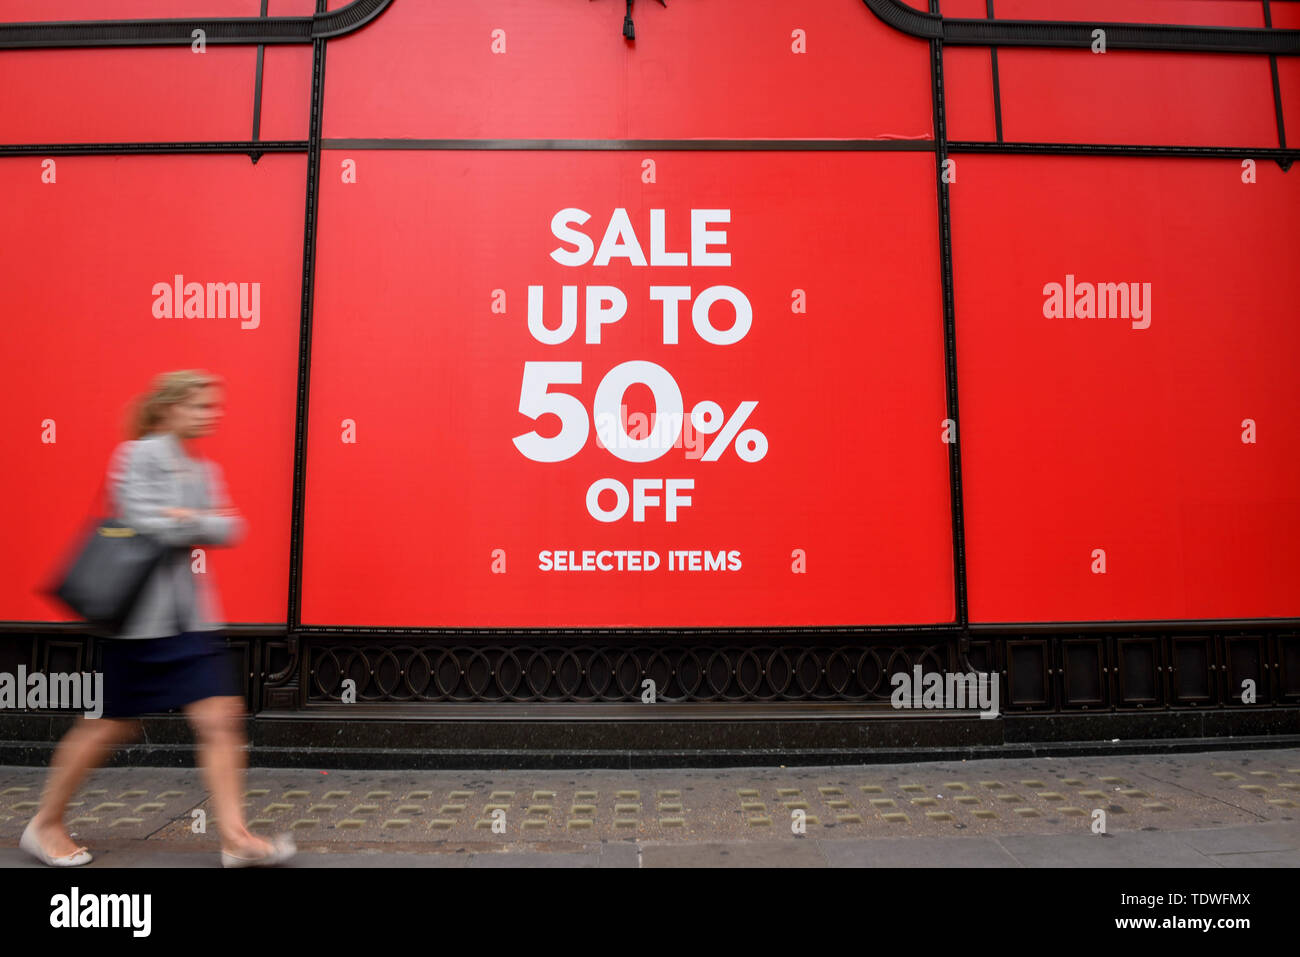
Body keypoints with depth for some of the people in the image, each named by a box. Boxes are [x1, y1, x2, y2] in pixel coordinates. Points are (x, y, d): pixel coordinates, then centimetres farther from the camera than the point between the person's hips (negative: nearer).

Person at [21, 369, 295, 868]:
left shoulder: (202, 470, 12)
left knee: (221, 718, -1)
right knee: (109, 726, 7)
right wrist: (202, 525, -6)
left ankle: (235, 837, 2)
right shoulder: (137, 455, -9)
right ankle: (45, 825, 30)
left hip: (191, 616, 6)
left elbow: (229, 529, 1)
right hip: (141, 616, -6)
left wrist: (192, 519, -15)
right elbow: (150, 526, -20)